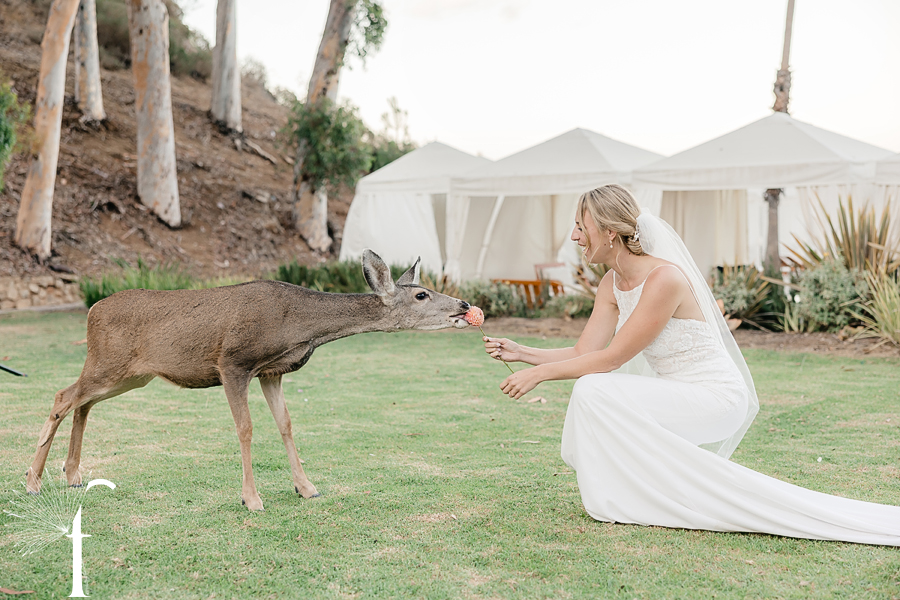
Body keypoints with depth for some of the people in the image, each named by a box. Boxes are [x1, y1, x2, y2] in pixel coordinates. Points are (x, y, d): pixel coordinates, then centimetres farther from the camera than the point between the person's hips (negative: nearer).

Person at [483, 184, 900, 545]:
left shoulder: (664, 278, -24)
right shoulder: (612, 284, 4)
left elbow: (611, 358, -22)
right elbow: (584, 352, 4)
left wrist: (540, 373, -17)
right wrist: (522, 353, -3)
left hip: (716, 398, -9)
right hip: (678, 396, 9)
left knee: (595, 391, -23)